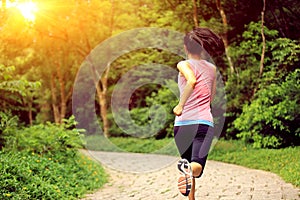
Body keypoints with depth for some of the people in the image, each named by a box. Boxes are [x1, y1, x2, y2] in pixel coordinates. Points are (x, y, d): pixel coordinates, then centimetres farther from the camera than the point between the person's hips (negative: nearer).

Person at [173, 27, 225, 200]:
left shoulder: (184, 65, 3)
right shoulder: (212, 68, 14)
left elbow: (192, 81, -20)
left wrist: (180, 105, -14)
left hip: (183, 122, -1)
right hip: (205, 122, 1)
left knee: (187, 162, 17)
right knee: (197, 166, -12)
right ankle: (189, 169, -45)